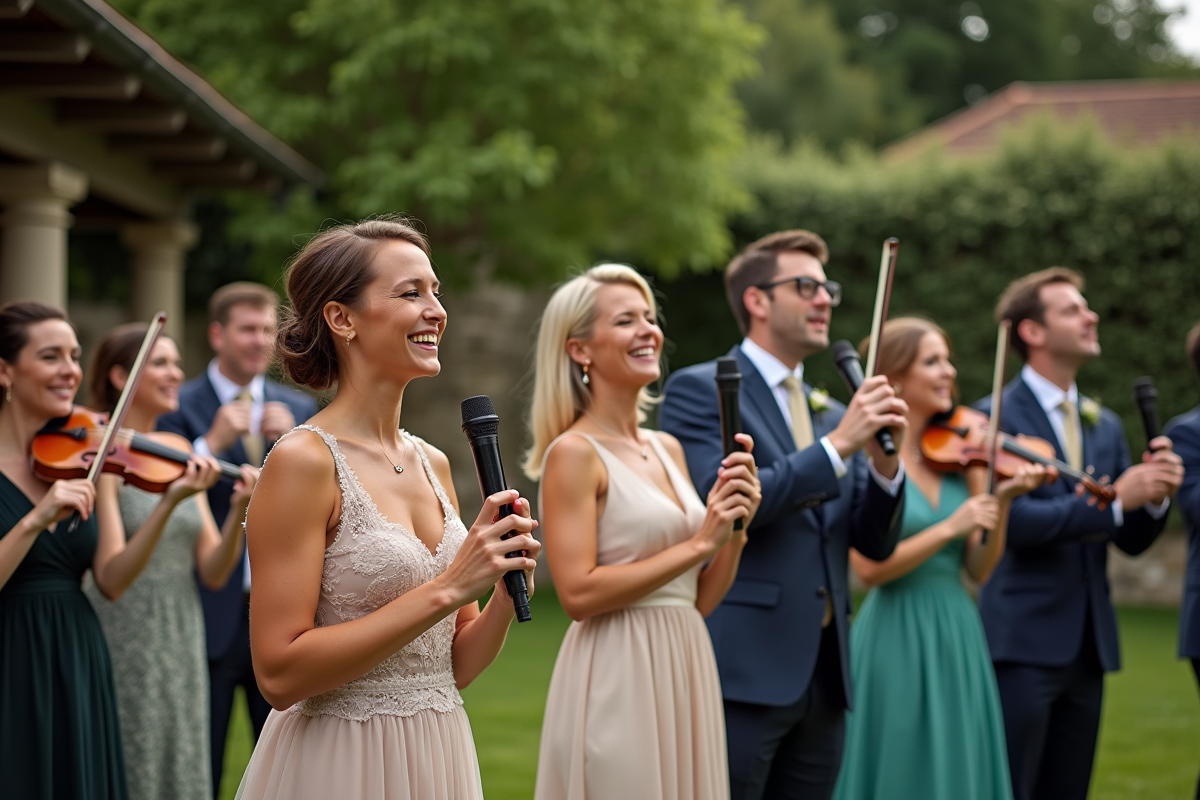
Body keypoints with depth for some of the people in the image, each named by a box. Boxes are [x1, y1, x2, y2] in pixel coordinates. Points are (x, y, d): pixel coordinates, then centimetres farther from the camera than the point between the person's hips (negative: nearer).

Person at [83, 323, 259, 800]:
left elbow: (213, 573, 5)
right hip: (121, 648, -6)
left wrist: (239, 512, -13)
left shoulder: (181, 457, 9)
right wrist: (171, 502, -29)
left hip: (182, 648, 6)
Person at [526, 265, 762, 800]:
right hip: (618, 681, -7)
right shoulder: (573, 453, -8)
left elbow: (701, 599, 14)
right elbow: (578, 592, -18)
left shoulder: (668, 450, 13)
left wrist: (736, 528, -4)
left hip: (685, 673, 7)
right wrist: (699, 543, -15)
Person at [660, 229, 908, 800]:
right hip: (741, 669, -6)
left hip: (823, 675, 7)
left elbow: (876, 542, 13)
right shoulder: (698, 390, -2)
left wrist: (885, 461, -6)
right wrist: (837, 444, -15)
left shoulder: (832, 415, 18)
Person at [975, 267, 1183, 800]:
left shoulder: (1105, 426, 15)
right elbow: (1016, 519, -19)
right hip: (1023, 642, -7)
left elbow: (1131, 540, 12)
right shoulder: (997, 416, -5)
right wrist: (1115, 500, -20)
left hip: (1088, 645, 7)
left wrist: (1156, 496, -8)